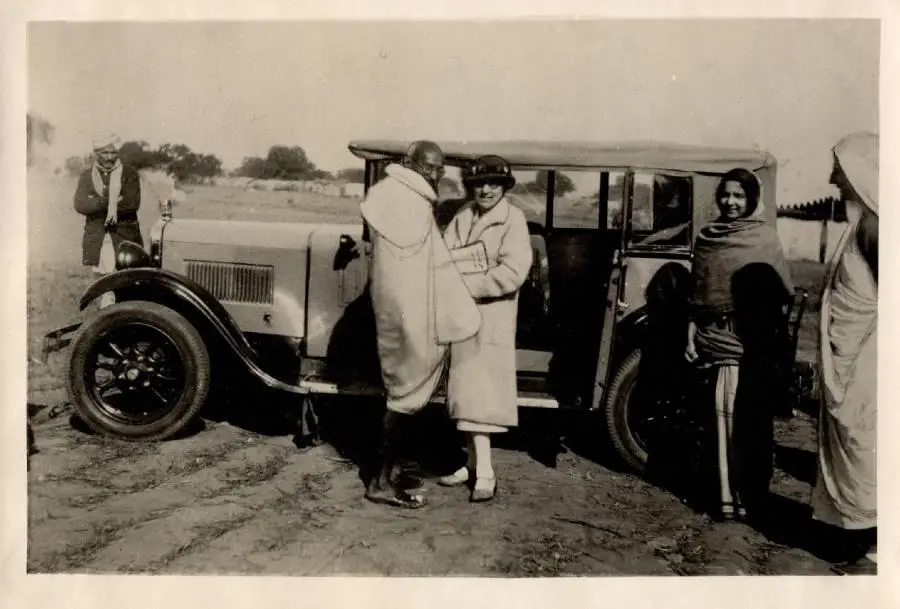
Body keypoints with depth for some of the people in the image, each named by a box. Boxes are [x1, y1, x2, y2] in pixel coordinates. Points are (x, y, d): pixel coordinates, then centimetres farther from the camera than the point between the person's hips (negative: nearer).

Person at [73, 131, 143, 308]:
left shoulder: (129, 174, 6)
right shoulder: (87, 176, 12)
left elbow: (133, 203, -9)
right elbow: (80, 205, -3)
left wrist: (98, 203, -9)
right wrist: (109, 202, -15)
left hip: (125, 239, -2)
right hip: (97, 239, 2)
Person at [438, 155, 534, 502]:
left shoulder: (512, 219, -6)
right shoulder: (462, 217, 9)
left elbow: (513, 272, -17)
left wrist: (466, 285, -18)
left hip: (490, 319, -6)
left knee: (479, 393, -7)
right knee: (464, 391, 12)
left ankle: (485, 474, -2)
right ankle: (474, 463, 25)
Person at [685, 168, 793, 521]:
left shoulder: (765, 236, -1)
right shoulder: (706, 238, 9)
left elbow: (781, 294, -2)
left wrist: (778, 336, -9)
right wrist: (691, 335, 7)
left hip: (753, 341, -3)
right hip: (717, 338, 3)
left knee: (750, 416, -1)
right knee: (722, 412, 5)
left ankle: (750, 495, 8)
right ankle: (728, 494, 13)